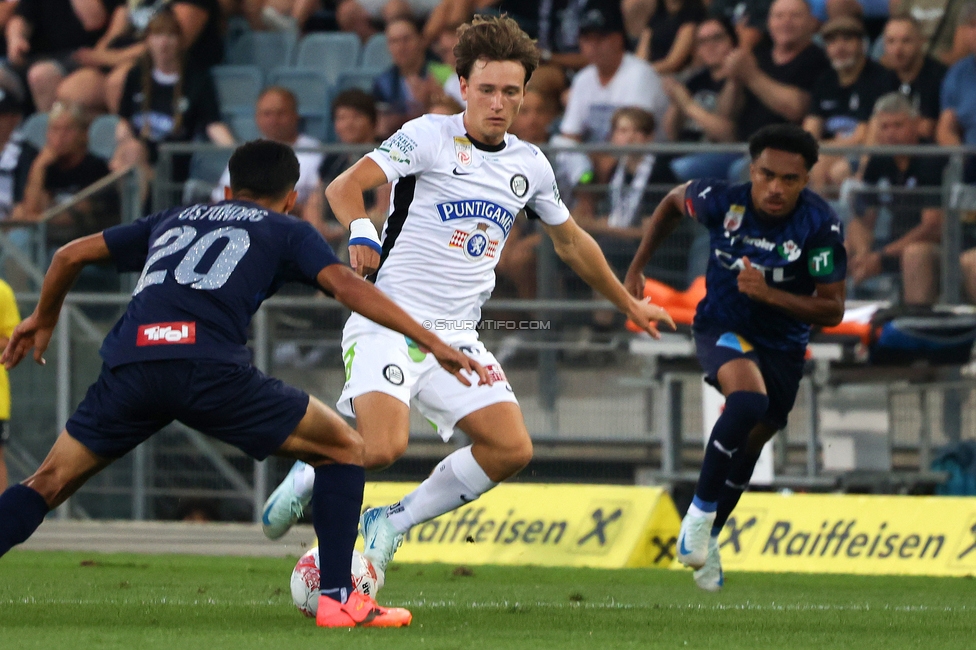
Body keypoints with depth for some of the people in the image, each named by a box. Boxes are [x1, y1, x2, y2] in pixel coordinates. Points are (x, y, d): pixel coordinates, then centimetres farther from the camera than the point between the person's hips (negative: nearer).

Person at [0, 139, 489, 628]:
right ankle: (337, 598, 5)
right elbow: (344, 285, 5)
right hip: (211, 367, -3)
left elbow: (71, 255, 36)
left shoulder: (173, 220, 34)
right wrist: (432, 343, 2)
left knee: (49, 483, 17)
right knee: (344, 449, 14)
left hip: (129, 363, 3)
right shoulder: (287, 232, 23)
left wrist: (43, 320, 52)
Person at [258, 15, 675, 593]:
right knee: (383, 448, -26)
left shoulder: (530, 165, 12)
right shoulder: (430, 136, -6)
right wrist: (361, 232, -34)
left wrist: (628, 303, 34)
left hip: (456, 336, 6)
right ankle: (312, 476, 10)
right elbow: (345, 187, -14)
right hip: (388, 322, -6)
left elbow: (571, 241, 28)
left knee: (512, 449, -10)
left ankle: (391, 524, 7)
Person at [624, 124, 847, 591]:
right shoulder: (721, 201, -20)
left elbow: (832, 310, -20)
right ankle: (701, 509, -18)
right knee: (748, 400, -32)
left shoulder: (821, 227, -23)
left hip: (782, 347, 2)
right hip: (721, 329, -2)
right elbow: (673, 201, 4)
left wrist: (768, 292, -33)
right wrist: (636, 269, 5)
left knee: (749, 443, 15)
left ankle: (708, 536, 41)